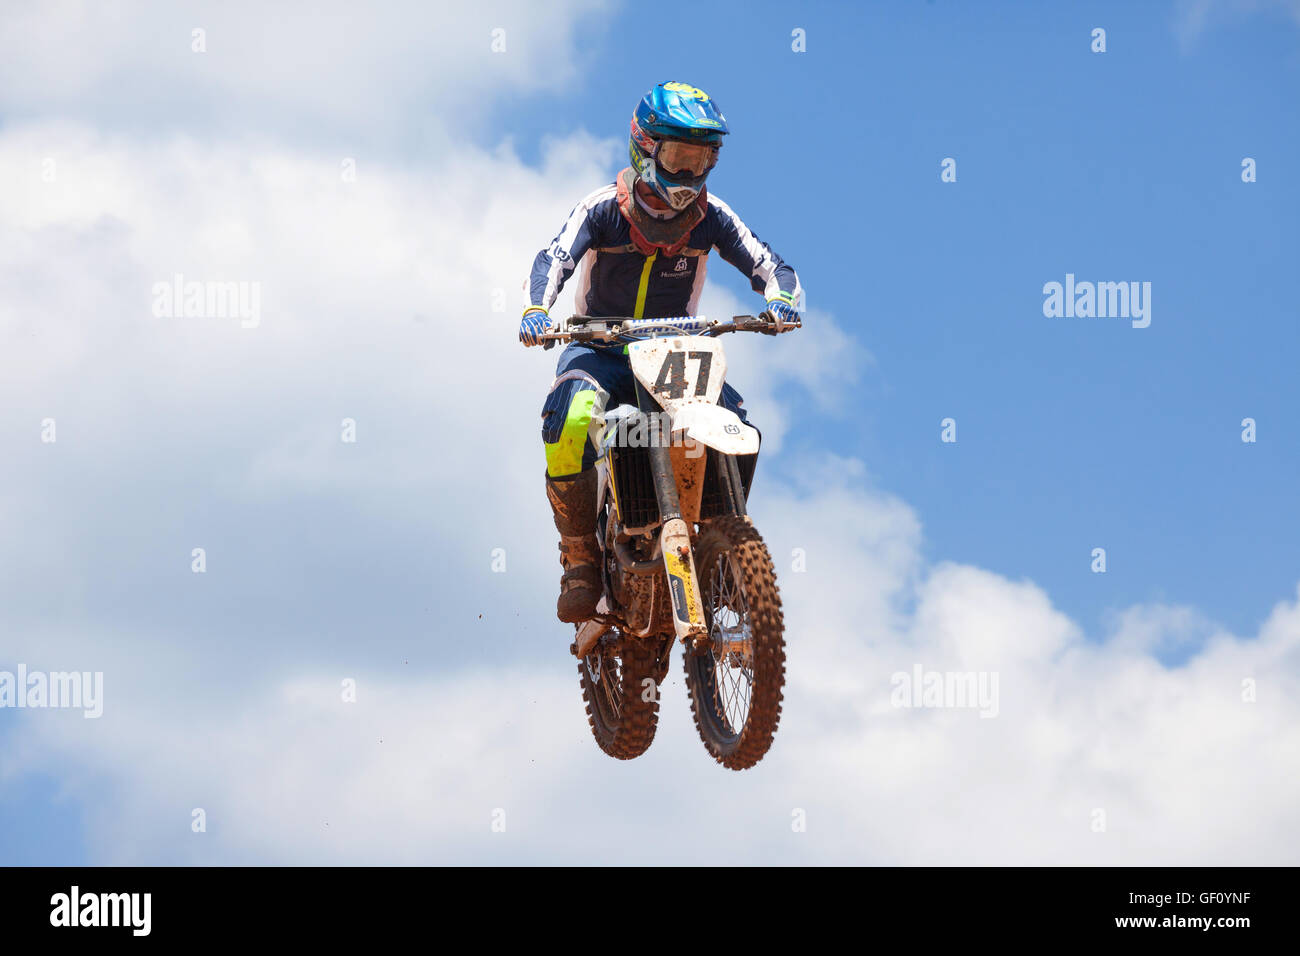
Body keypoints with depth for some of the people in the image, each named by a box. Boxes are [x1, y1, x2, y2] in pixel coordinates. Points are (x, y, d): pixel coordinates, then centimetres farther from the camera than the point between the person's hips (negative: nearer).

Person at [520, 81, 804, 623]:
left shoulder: (710, 217, 0)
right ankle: (580, 559, -18)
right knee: (569, 425, -34)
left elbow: (766, 263, -5)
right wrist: (538, 309, -46)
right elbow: (556, 257, -24)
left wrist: (782, 297, -31)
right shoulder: (602, 210, -9)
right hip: (599, 349, -2)